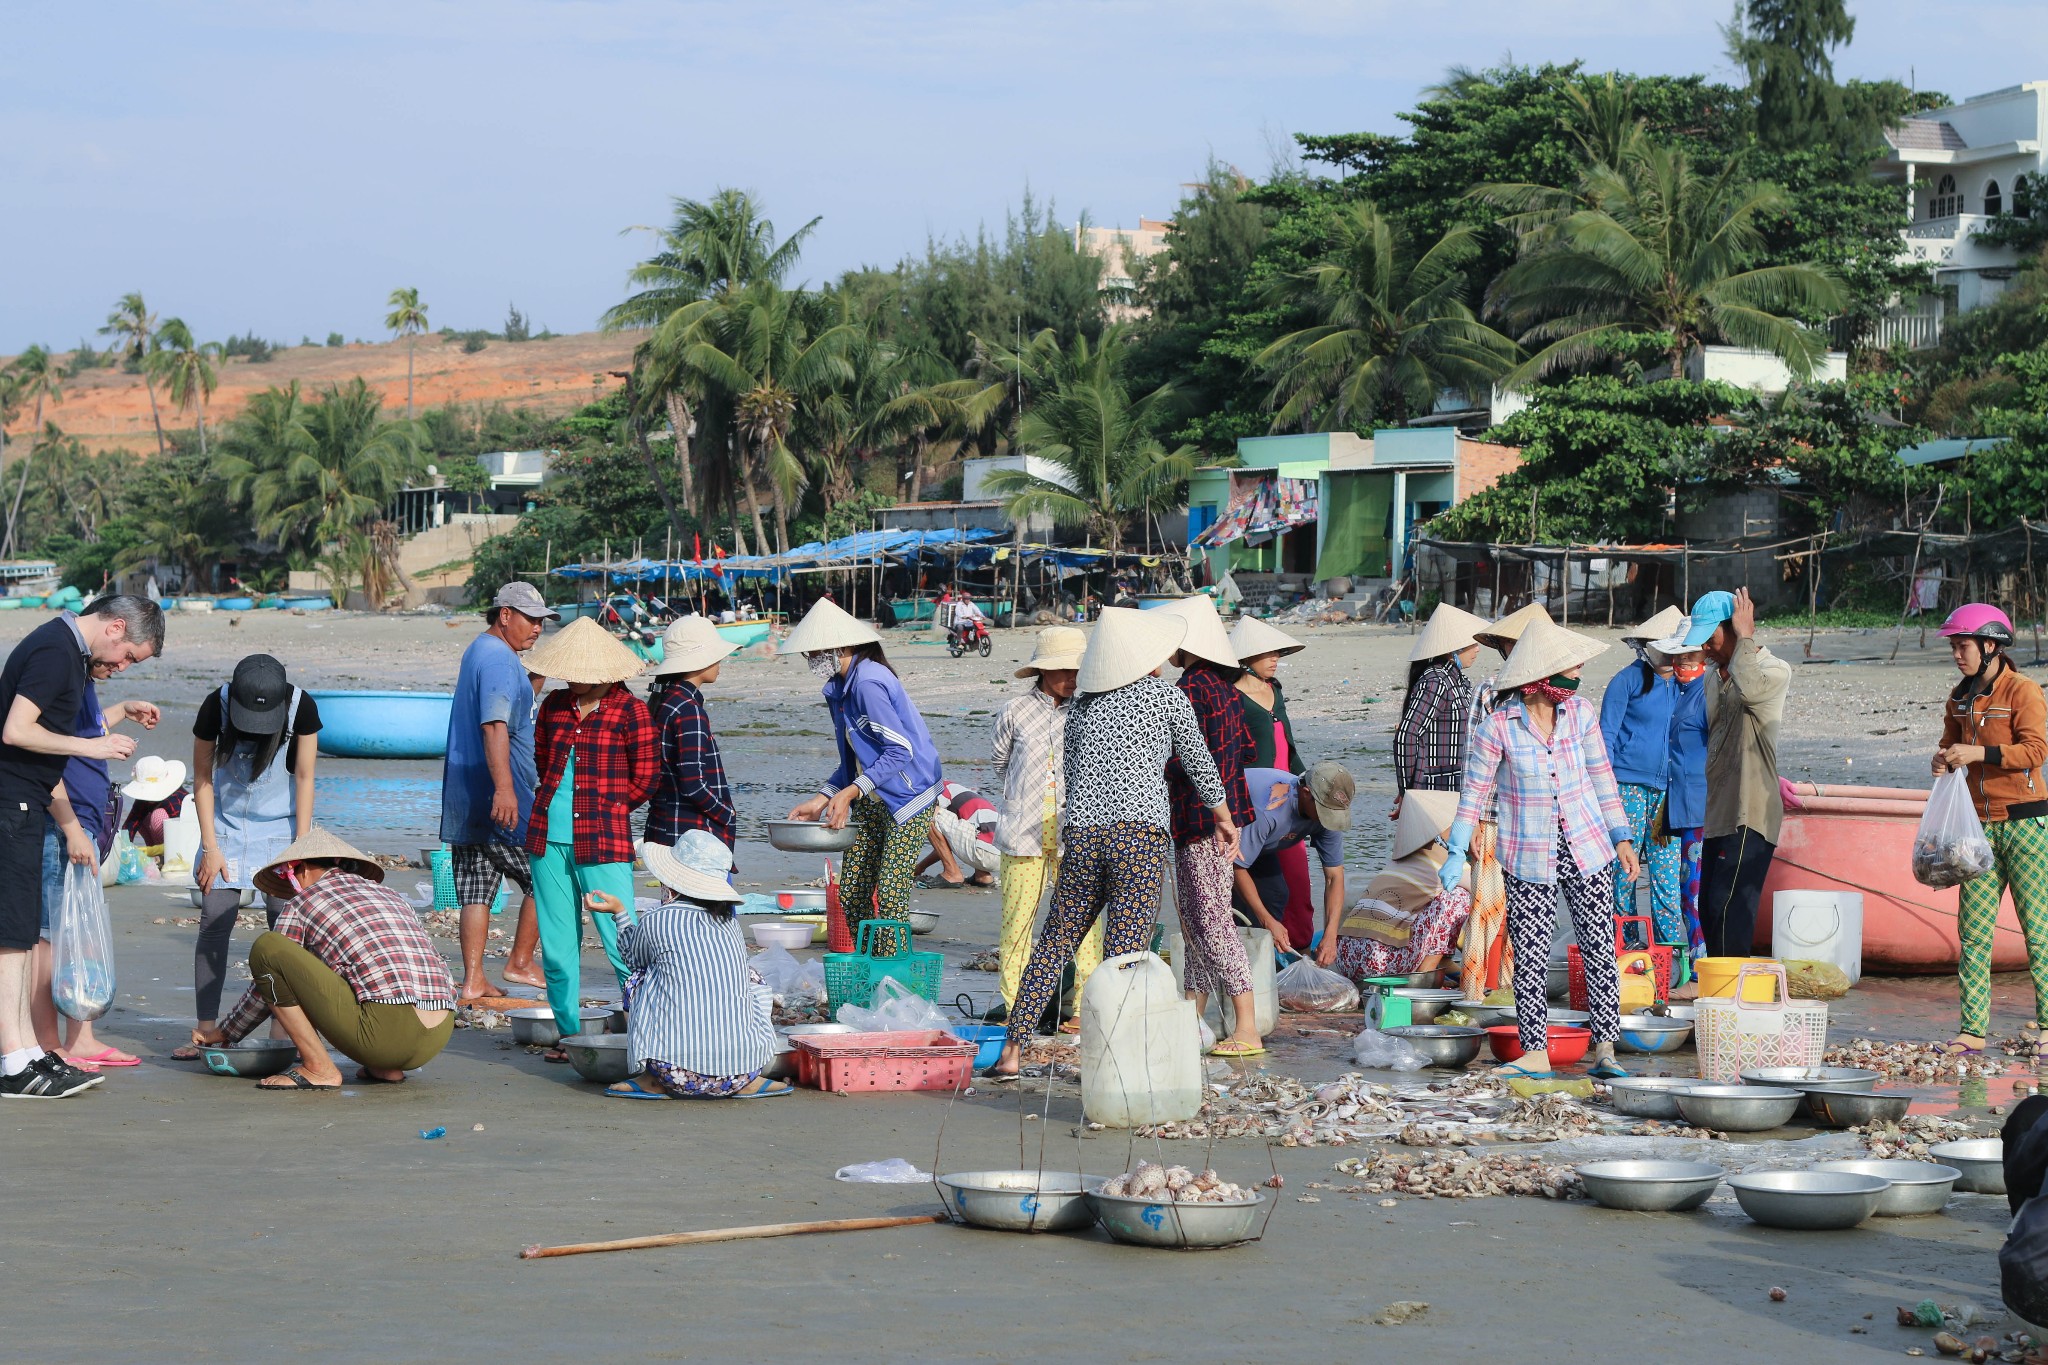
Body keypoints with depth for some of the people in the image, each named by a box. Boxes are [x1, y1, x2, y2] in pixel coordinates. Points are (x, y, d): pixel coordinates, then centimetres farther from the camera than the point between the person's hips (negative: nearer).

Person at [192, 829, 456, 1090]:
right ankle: (386, 1068, 17)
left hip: (384, 1034, -7)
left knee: (266, 946, 2)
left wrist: (222, 1033, 36)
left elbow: (267, 981, 18)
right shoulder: (392, 896, 27)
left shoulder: (304, 901, 11)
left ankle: (319, 1069, 2)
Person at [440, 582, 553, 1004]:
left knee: (475, 890, 6)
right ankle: (520, 962, 9)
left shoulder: (478, 650, 20)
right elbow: (495, 725, -26)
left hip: (463, 802, 10)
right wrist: (503, 788, -33)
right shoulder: (499, 658, -13)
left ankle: (473, 981, 4)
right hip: (500, 802, -10)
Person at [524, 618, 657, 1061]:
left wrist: (602, 808, 7)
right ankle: (569, 1033, 16)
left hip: (603, 841, -5)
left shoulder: (631, 711, -4)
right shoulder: (554, 705, 10)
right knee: (557, 945, 7)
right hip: (548, 837, 5)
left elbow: (642, 782, 1)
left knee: (622, 943, -7)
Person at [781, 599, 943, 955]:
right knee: (851, 895, 6)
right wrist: (820, 801, 5)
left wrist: (849, 793, -26)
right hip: (872, 802, 10)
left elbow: (900, 751, -23)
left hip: (908, 798, -10)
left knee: (889, 895, -13)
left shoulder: (868, 682, -21)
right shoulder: (840, 686, 9)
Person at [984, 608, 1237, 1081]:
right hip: (1141, 829, -4)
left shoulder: (1082, 705, 16)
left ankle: (1012, 1052, 11)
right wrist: (1224, 820, 28)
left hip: (1081, 831, 4)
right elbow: (1199, 764, 14)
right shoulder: (1167, 695, 5)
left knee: (1054, 943, 13)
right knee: (1125, 953, -4)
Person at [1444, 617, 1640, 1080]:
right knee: (1529, 959, -1)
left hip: (1584, 850, 3)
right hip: (1528, 860, -3)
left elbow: (1601, 776, 11)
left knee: (1600, 951, -1)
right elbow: (1475, 791, -2)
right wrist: (1457, 852, -5)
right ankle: (1535, 1053, 7)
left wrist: (1621, 837, 9)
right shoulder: (1499, 726, -9)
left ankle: (1605, 1049, 4)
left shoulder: (1580, 713, 1)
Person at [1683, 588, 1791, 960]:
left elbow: (1749, 688, -32)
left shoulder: (1774, 670, -7)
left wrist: (1745, 636, -18)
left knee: (1728, 910, -14)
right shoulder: (1719, 676, 18)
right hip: (1719, 814, 9)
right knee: (1710, 912, 9)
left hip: (1751, 816, -9)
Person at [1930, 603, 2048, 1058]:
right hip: (1980, 823, 7)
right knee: (1973, 930, 1)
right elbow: (1951, 743, 25)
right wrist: (1944, 760, 2)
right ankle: (1973, 1030, 2)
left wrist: (1977, 753, -24)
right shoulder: (1961, 698, 13)